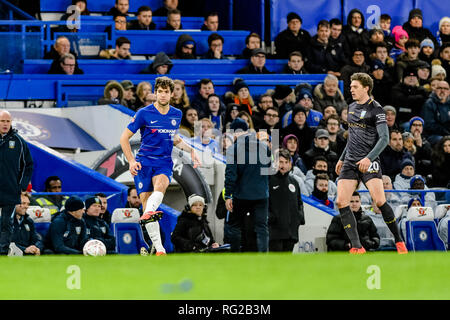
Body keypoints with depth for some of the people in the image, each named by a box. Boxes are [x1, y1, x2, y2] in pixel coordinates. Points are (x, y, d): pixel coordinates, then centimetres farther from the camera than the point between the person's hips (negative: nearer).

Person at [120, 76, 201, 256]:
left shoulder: (176, 115, 11)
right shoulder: (144, 114, -2)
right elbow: (124, 138, 2)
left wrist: (190, 150, 15)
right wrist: (131, 161, -9)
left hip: (164, 163, 2)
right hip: (144, 163, -2)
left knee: (160, 184, -32)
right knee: (146, 198, -12)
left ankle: (148, 214, -58)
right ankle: (158, 249, -10)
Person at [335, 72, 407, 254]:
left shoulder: (376, 109, -7)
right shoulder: (352, 107, 16)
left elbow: (384, 138, -13)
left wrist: (369, 158, -25)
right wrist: (342, 158, 30)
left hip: (369, 162, -7)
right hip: (350, 162, 7)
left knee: (379, 201, -17)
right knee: (341, 203, -9)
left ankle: (399, 242, 1)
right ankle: (357, 247, -9)